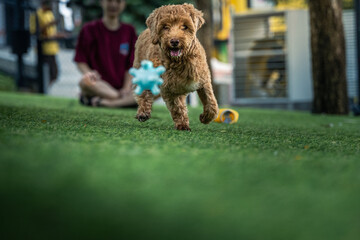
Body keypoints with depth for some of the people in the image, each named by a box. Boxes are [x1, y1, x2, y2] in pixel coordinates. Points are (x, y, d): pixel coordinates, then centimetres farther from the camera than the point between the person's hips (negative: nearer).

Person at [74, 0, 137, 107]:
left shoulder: (129, 31, 14)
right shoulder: (90, 29, 7)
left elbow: (131, 66, 10)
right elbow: (80, 62, 3)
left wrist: (126, 88, -6)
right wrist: (89, 73, -19)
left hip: (121, 89, 3)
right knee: (85, 81, -38)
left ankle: (102, 102, -34)